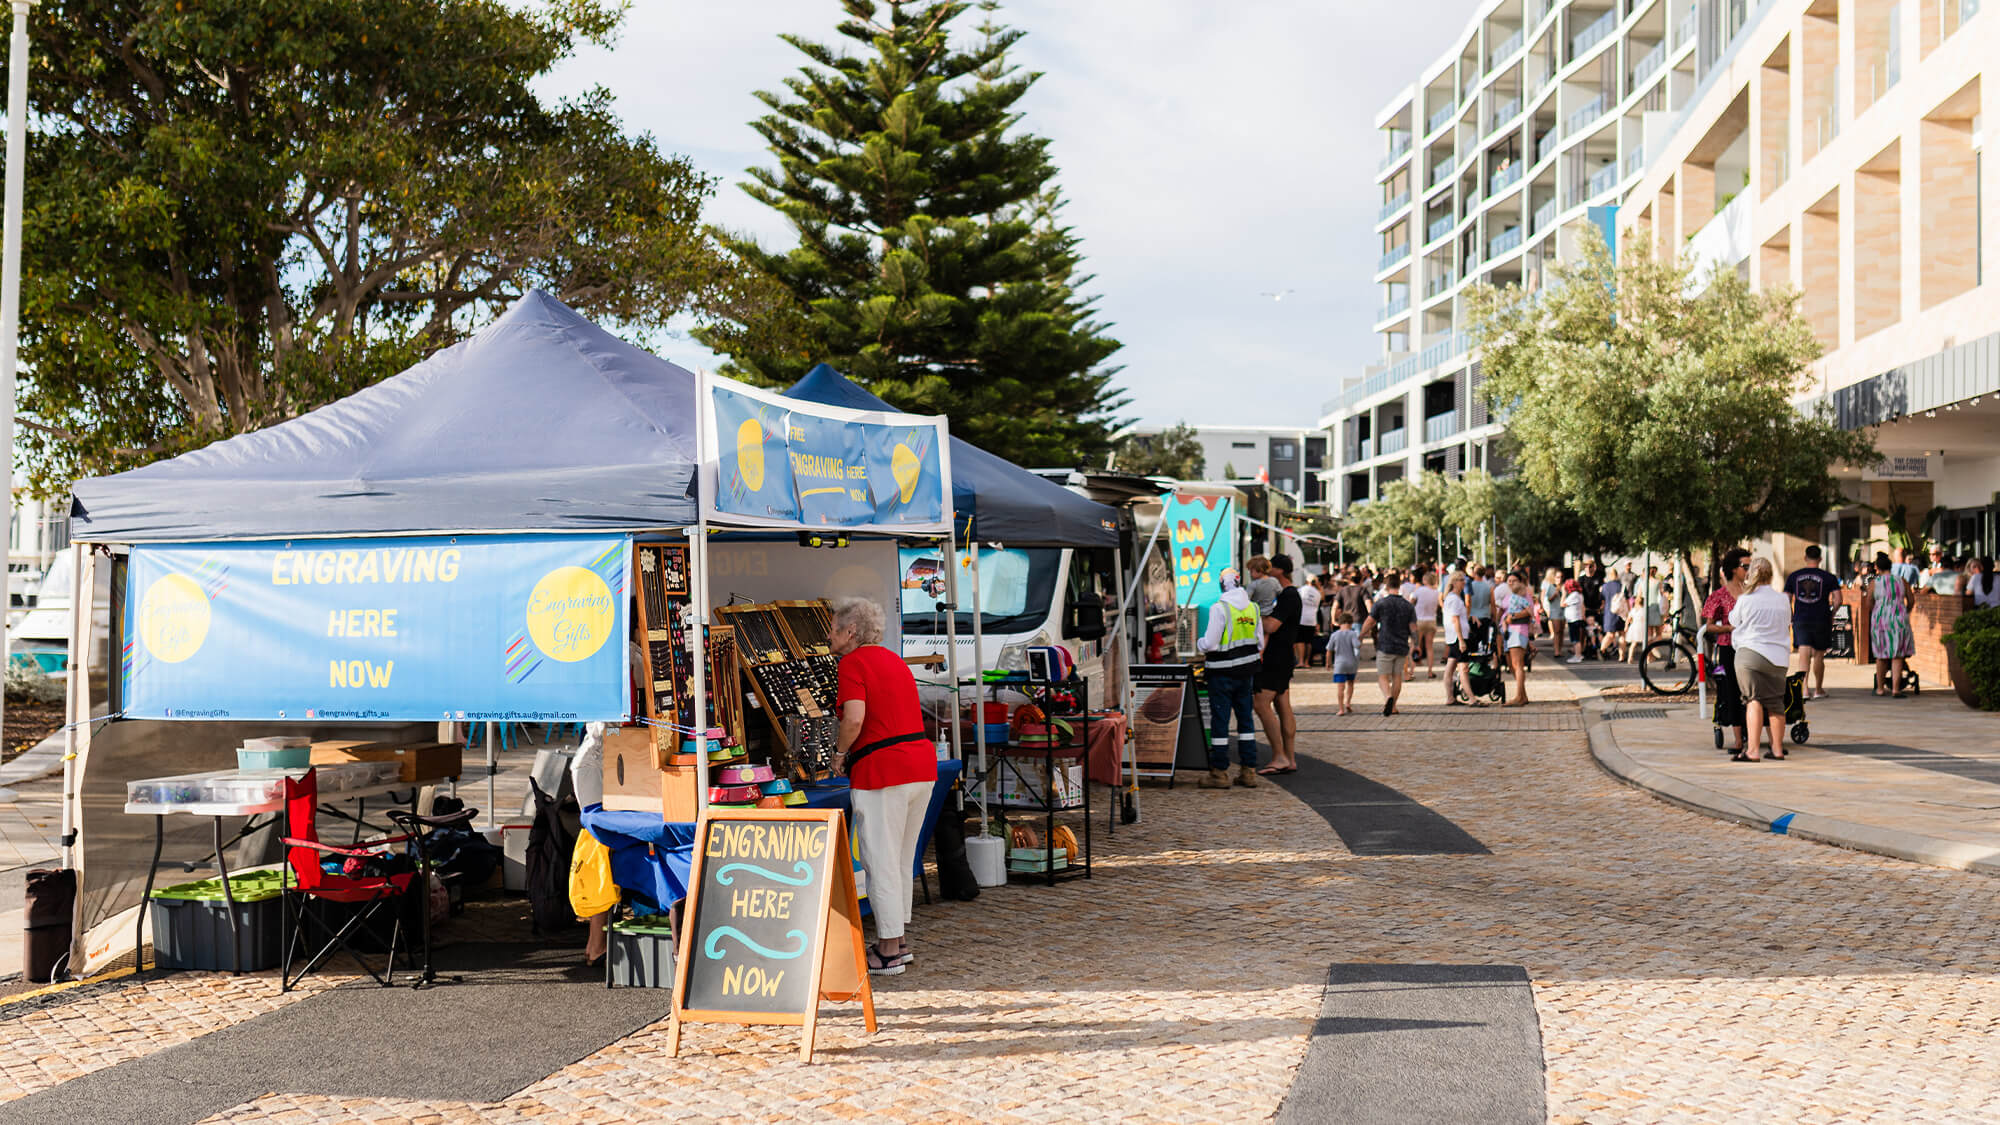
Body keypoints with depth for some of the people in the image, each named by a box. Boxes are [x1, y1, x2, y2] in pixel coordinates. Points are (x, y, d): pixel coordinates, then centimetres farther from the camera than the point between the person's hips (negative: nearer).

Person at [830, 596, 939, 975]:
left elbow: (855, 718, -21)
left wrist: (841, 752, -4)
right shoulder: (893, 660, 18)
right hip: (922, 763, 8)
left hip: (882, 771, -8)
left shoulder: (852, 663, -8)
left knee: (880, 860, 1)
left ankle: (889, 952, 4)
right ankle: (899, 941, 25)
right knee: (901, 859, 18)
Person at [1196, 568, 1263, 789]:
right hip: (1246, 672, 6)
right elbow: (1260, 643, 9)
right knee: (1245, 719, 13)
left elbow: (1210, 644, -16)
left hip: (1222, 673, -6)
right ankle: (1249, 770, 15)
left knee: (1220, 721, 0)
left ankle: (1219, 773, 3)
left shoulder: (1219, 608, -15)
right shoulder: (1253, 608, 4)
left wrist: (1198, 643, 5)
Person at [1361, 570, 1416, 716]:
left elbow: (1368, 623, -4)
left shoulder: (1380, 603, -8)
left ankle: (1388, 696, -26)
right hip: (1402, 647, 3)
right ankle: (1393, 706, 19)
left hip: (1385, 646, -3)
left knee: (1383, 676, 0)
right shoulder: (1408, 605, 2)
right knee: (1397, 676, 14)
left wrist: (1361, 636, 13)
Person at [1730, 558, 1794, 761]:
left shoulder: (1745, 600, -4)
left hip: (1750, 653, -4)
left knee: (1753, 699, -7)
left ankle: (1752, 750, -16)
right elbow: (1787, 626, 19)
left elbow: (1733, 624, 11)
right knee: (1775, 702, 11)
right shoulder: (1783, 600, 8)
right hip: (1778, 657, 4)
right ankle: (1777, 749, 19)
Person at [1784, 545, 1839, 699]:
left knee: (1804, 655, -5)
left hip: (1800, 620, 0)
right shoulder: (1828, 577, 0)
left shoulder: (1793, 576, 6)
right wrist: (1832, 614, 10)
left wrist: (1791, 618, 16)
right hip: (1821, 621, 0)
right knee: (1819, 655, 12)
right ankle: (1818, 690, 24)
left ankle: (1804, 687, -24)